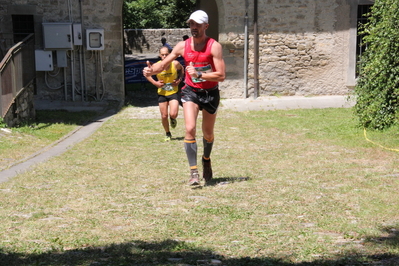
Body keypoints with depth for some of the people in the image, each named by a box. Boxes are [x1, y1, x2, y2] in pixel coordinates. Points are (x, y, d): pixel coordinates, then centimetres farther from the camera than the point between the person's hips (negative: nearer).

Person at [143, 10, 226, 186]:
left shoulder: (214, 46, -13)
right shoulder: (183, 46, -3)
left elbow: (221, 75, -19)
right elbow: (163, 64, 1)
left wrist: (198, 74, -30)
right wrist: (151, 70, -21)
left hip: (210, 93, -1)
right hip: (191, 92, 1)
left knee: (208, 133, 14)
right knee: (190, 129, -18)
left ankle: (206, 160, 44)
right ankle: (193, 172, -16)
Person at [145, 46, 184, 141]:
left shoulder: (175, 64, -13)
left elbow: (181, 69, 11)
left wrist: (179, 79, -5)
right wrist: (155, 83, -9)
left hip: (174, 92, -1)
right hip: (162, 93, 1)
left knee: (173, 114, -16)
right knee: (164, 116, 4)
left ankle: (172, 119, 23)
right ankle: (168, 134, 28)